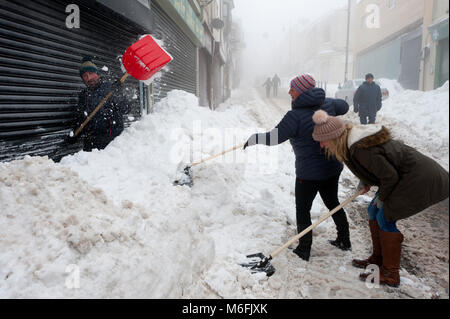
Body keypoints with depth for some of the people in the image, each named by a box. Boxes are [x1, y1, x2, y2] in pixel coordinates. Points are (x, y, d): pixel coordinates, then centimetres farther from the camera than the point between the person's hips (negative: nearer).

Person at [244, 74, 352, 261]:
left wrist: (253, 139, -6)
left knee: (302, 210, 9)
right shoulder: (327, 104, 0)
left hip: (310, 171, -7)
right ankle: (344, 241, 37)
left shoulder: (296, 115, -22)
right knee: (333, 203, 24)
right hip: (333, 166, 7)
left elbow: (274, 138, -21)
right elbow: (344, 107, 22)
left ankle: (303, 251, 19)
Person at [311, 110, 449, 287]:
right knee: (374, 211, 11)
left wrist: (382, 198, -7)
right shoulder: (352, 141, -2)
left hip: (420, 179, -10)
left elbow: (390, 176, -23)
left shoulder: (361, 150, -31)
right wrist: (366, 182, 12)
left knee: (386, 218, -4)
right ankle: (378, 259, 27)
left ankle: (390, 274, 10)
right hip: (405, 176, 10)